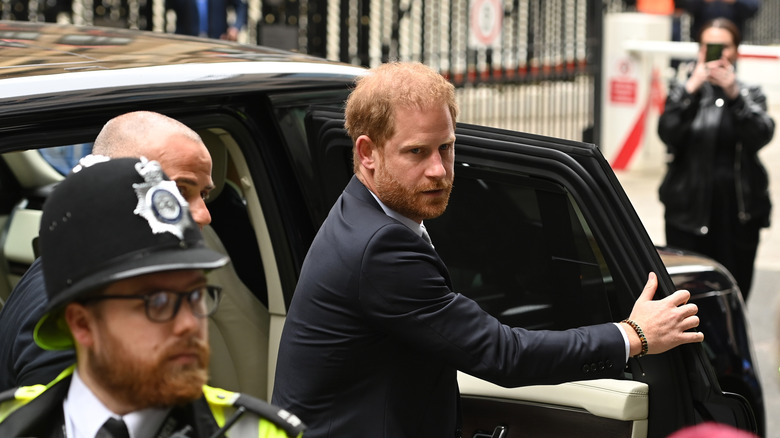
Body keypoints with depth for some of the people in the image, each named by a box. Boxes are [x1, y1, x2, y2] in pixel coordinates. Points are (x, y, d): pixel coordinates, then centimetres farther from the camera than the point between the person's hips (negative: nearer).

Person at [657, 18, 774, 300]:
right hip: (688, 210, 0)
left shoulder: (751, 94, 12)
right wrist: (692, 88, -17)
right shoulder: (683, 91, 11)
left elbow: (762, 135, -8)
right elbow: (668, 133, -8)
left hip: (739, 212, 1)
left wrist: (734, 95, -20)